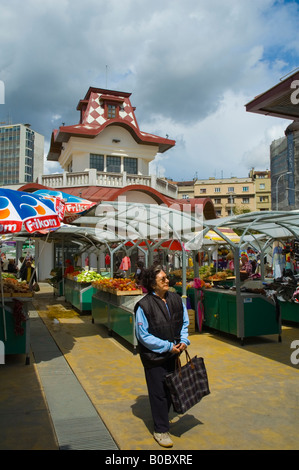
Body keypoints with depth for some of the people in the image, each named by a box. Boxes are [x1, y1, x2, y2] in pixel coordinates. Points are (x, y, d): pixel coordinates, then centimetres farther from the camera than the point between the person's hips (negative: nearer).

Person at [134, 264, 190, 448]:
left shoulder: (176, 299, -2)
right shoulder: (144, 306, -20)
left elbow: (184, 322, 11)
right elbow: (144, 336, -17)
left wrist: (183, 340, -5)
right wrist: (168, 346, -16)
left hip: (172, 354, 6)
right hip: (154, 357, -6)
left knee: (170, 389, 19)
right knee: (158, 392, 5)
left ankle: (162, 418, 43)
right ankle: (161, 430, 23)